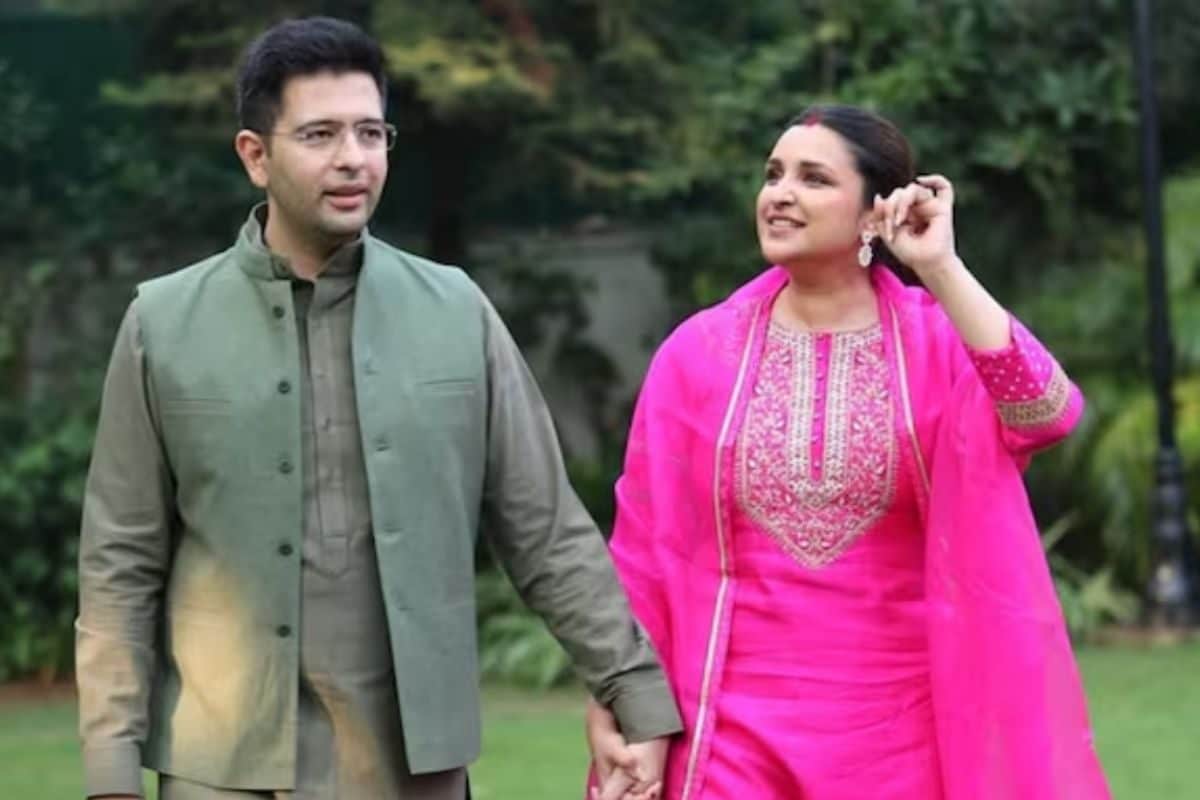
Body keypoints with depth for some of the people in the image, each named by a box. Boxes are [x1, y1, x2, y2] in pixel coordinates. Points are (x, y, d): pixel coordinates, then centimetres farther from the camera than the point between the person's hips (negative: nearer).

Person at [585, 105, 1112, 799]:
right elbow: (645, 546, 4)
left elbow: (1045, 415, -23)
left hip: (903, 731, 0)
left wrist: (941, 268, -23)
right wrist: (610, 709, 1)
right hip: (739, 728, 0)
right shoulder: (700, 352, 0)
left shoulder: (939, 342, -2)